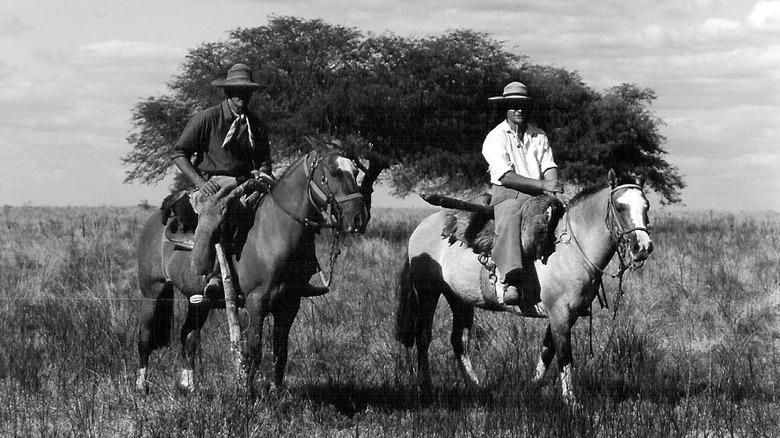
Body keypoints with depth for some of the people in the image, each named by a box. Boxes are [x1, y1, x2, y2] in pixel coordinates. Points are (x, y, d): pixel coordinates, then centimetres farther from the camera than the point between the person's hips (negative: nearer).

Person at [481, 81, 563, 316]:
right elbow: (506, 176, -11)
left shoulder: (539, 136, 18)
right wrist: (542, 184, -20)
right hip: (508, 194, -5)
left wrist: (553, 188, -14)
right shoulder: (495, 138, 0)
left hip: (539, 196, 5)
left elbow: (549, 167, 10)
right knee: (509, 222, -38)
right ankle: (508, 281, -53)